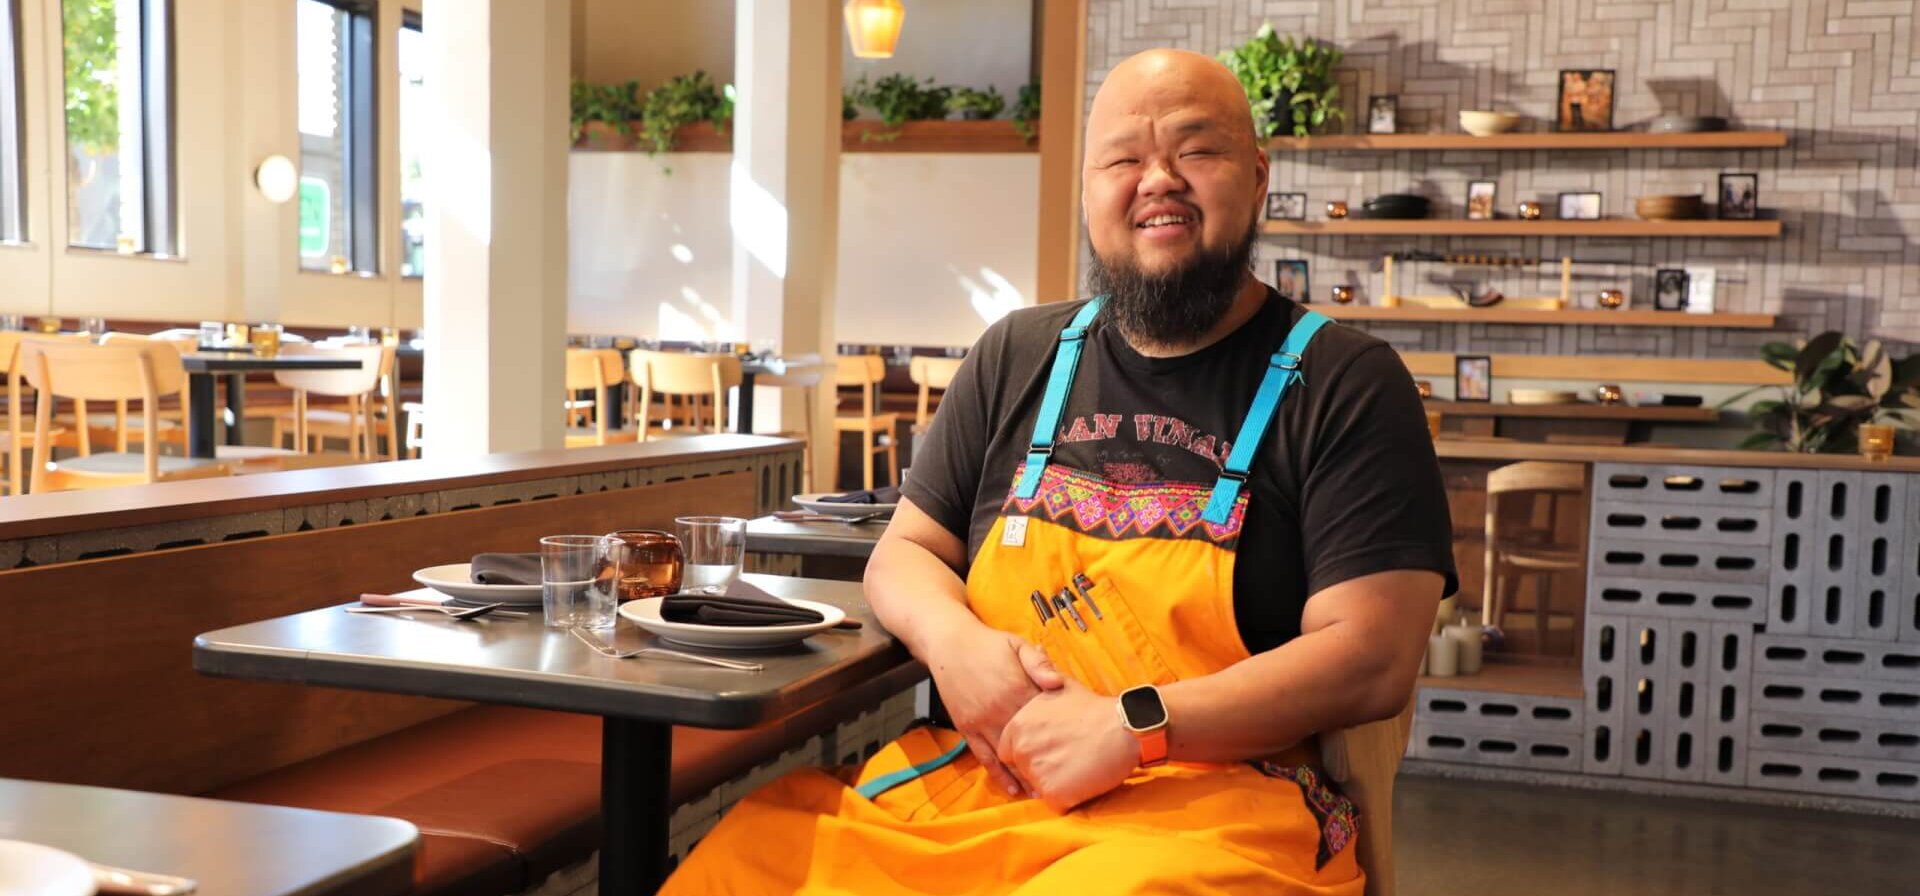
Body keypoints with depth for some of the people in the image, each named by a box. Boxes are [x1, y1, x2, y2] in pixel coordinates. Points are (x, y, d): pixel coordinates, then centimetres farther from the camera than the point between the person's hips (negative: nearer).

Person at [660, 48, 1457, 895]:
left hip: (1207, 803, -4)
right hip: (961, 780, 4)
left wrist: (1133, 728, -17)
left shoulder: (1345, 383, -1)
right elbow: (904, 554, 18)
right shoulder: (1018, 355, 14)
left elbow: (1371, 656, -8)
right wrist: (952, 641, -6)